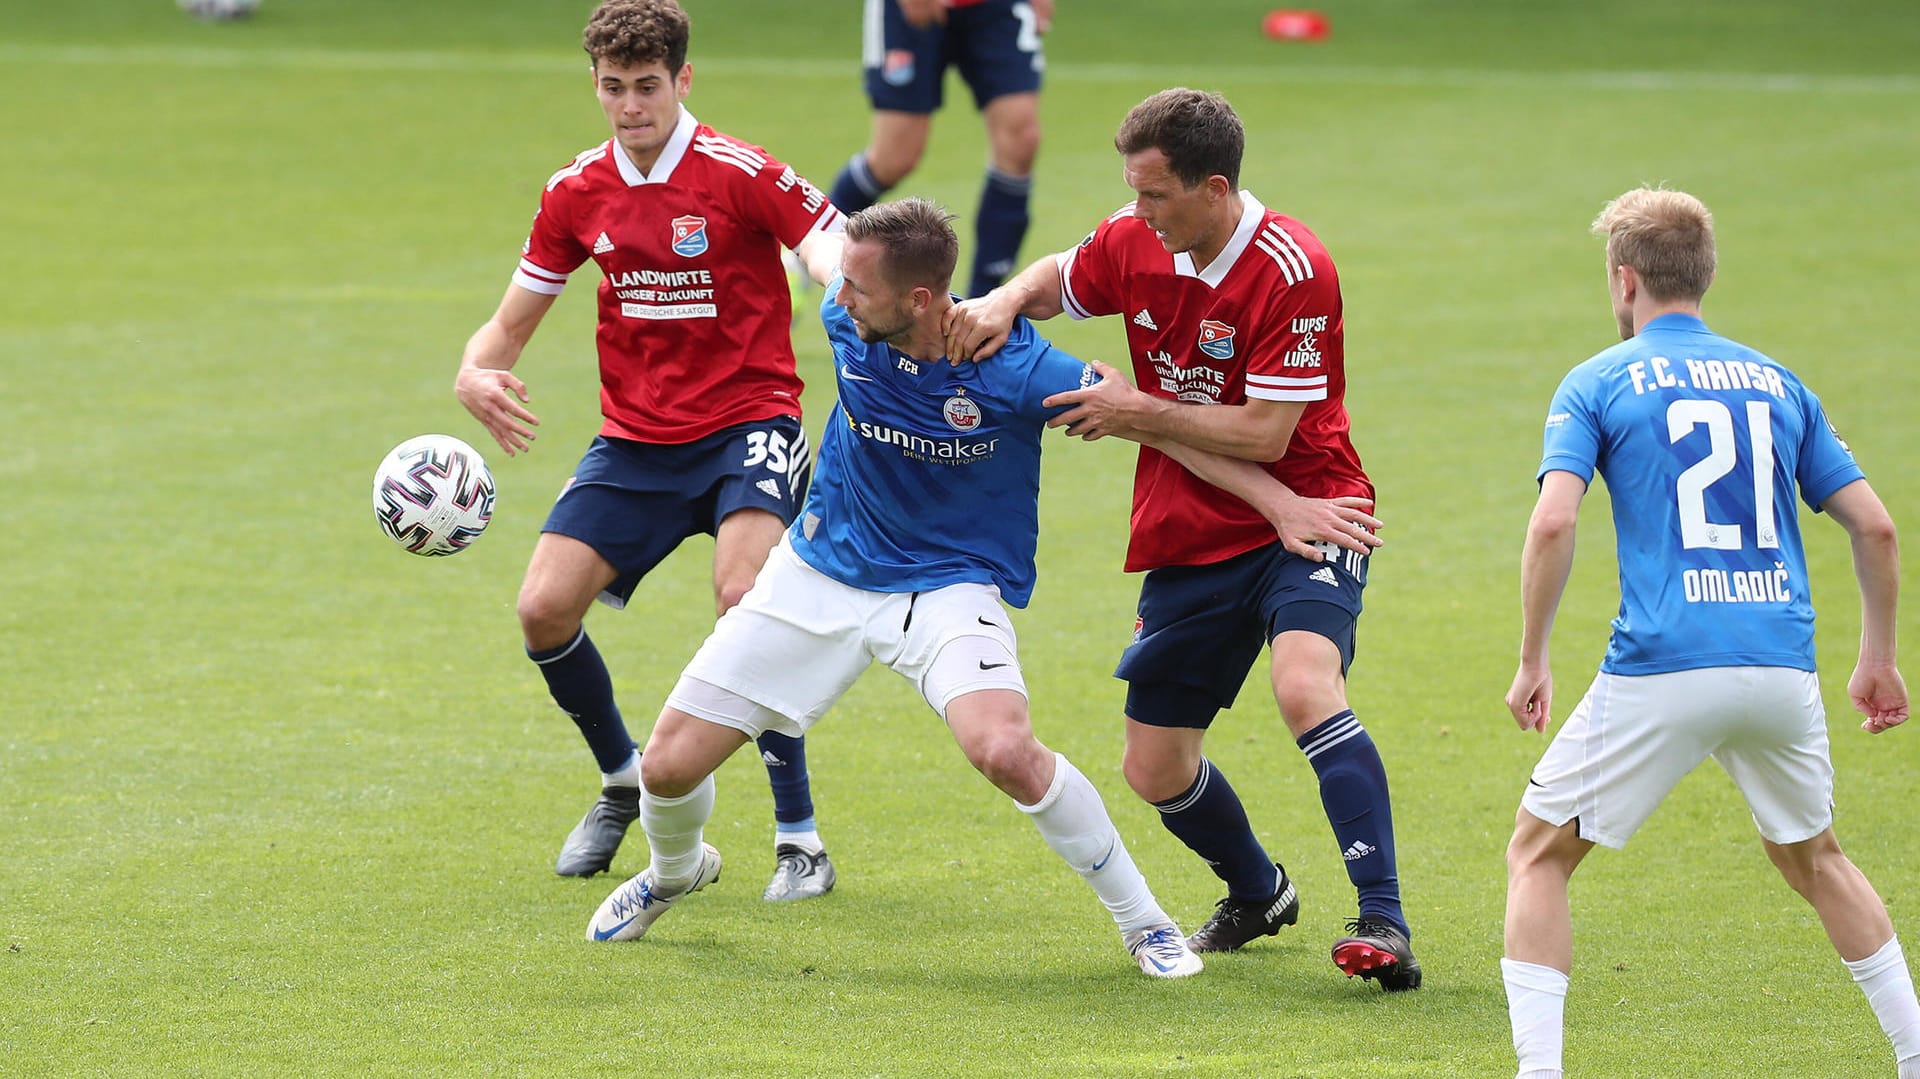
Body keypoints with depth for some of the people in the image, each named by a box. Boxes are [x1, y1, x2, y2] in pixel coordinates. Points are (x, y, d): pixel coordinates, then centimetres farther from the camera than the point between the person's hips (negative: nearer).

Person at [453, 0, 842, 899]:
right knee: (544, 610, -8)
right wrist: (475, 375, -13)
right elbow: (511, 324, 11)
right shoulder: (577, 193, 2)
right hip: (635, 441, 5)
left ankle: (799, 835, -15)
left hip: (746, 424, -5)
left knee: (746, 598, -28)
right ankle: (623, 781, 22)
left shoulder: (742, 176, -13)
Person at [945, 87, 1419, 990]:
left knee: (1306, 687, -34)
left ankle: (1384, 924, -36)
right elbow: (1057, 280, 20)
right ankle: (1257, 895, 39)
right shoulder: (1134, 243, -2)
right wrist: (1001, 303, -2)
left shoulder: (1291, 272, -21)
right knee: (1154, 770, 9)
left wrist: (1138, 413, -16)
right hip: (1187, 541, 7)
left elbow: (1263, 434, -22)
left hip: (1300, 523, -7)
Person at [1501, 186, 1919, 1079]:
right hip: (1782, 664, 4)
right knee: (1811, 854, 27)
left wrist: (1531, 662, -1)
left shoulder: (1597, 384, 4)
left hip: (1660, 671, -4)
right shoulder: (1775, 383, 16)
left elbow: (1552, 523, -10)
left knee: (1539, 850, 10)